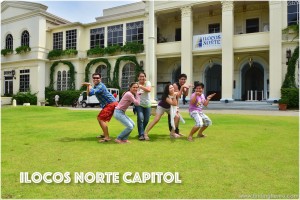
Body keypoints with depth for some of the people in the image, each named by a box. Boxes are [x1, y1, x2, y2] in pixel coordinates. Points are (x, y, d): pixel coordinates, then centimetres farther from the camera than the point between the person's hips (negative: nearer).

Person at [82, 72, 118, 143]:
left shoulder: (100, 86, -18)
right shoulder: (96, 86, 15)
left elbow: (91, 93, -31)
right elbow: (88, 93, 11)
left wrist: (89, 86, -14)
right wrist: (88, 86, -3)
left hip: (111, 104, -11)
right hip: (107, 104, 11)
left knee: (101, 119, -17)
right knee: (99, 118, 22)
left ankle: (107, 137, -18)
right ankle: (105, 134, 34)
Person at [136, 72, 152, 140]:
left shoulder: (147, 82, -5)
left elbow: (149, 90, -24)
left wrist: (140, 86, -28)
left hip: (147, 104, 2)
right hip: (139, 104, -2)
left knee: (146, 120, 8)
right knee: (140, 118, -20)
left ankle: (142, 132, 33)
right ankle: (141, 134, -10)